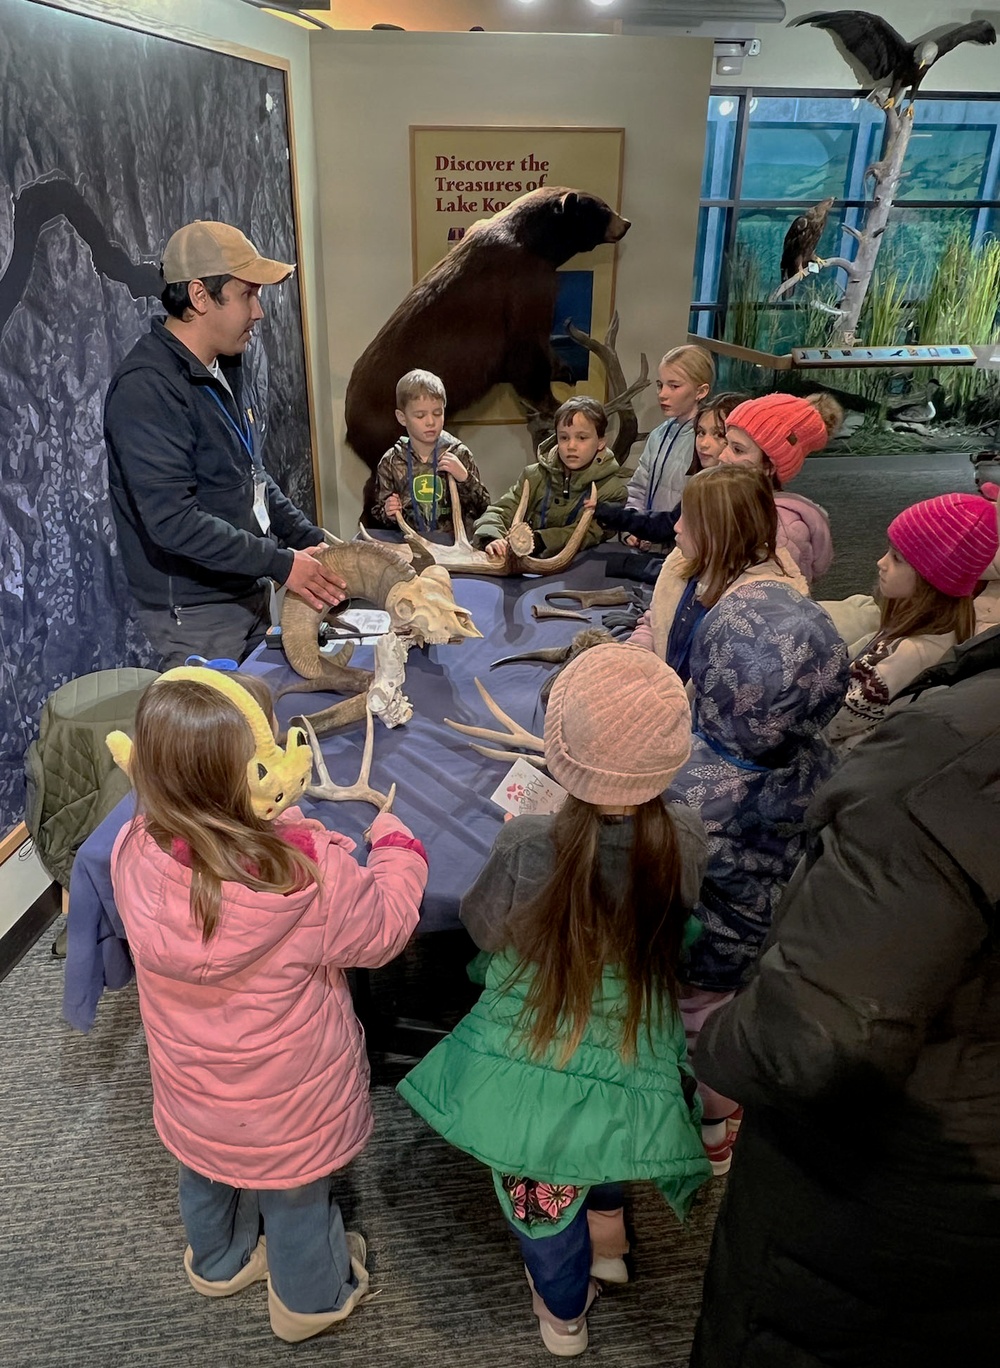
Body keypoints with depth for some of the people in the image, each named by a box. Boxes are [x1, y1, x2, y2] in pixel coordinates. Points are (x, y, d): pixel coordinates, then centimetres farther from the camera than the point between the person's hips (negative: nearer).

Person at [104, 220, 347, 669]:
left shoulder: (225, 368, 9)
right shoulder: (147, 388, -20)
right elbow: (172, 520, -26)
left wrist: (310, 538, 6)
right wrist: (281, 563, -22)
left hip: (249, 592, 9)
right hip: (195, 612, -8)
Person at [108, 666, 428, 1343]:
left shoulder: (135, 854, -24)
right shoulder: (308, 871, -37)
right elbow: (384, 928, -18)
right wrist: (397, 845, -5)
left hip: (191, 1092, 4)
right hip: (288, 1101, -4)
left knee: (206, 1176, 34)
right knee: (296, 1198, 26)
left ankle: (219, 1262, 63)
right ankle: (311, 1298, 54)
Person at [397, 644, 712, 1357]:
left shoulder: (528, 847, -32)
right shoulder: (685, 840, -24)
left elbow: (483, 927, -11)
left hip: (534, 1068, -2)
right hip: (631, 1066, 3)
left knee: (542, 1191, 27)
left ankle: (564, 1311, 54)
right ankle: (606, 1227, 59)